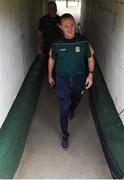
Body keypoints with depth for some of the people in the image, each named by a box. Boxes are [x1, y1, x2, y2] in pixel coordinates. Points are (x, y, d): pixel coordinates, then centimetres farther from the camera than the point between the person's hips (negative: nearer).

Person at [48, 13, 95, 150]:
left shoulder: (83, 42, -13)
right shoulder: (56, 44, -12)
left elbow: (90, 58, 0)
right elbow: (51, 60, 4)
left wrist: (90, 74, -11)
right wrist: (50, 76, 11)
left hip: (79, 79, 2)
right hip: (62, 80, -2)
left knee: (75, 100, 27)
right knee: (63, 109, -2)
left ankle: (72, 109, 65)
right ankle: (65, 135, 17)